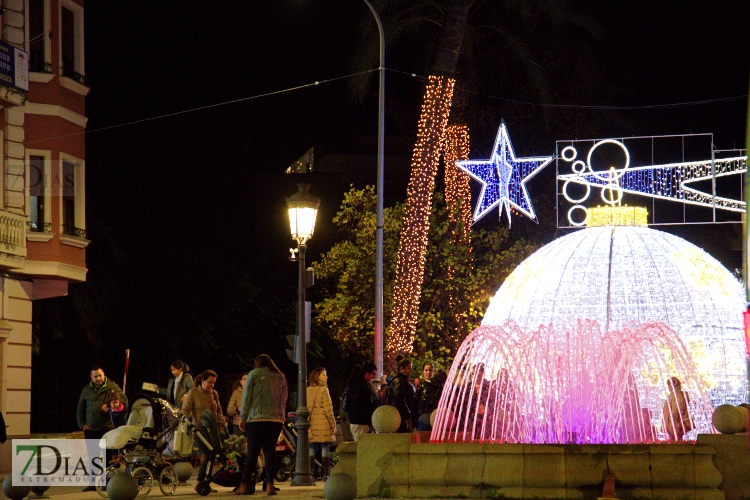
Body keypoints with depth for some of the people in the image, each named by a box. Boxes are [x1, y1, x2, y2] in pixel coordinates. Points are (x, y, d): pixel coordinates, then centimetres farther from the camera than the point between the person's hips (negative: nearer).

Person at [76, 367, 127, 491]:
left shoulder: (112, 387, 1)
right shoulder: (86, 390, 14)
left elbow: (123, 400, -10)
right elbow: (80, 408, 22)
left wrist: (109, 405, -22)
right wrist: (81, 423, 11)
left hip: (107, 429, -4)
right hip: (90, 430, 4)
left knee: (108, 457, -3)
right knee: (93, 457, 8)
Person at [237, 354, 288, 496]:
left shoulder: (254, 374, 4)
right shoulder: (280, 377, 14)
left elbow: (246, 397, 1)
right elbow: (284, 399, 15)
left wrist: (242, 418, 3)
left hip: (256, 418, -3)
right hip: (276, 419, 3)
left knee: (252, 452, -1)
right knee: (270, 451, 3)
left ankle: (244, 485, -4)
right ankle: (269, 485, -6)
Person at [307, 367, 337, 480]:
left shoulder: (308, 390, 8)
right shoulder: (323, 390, -9)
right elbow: (328, 409, -11)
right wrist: (333, 425, -6)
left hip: (311, 424, 5)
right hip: (323, 424, -5)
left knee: (311, 450, 9)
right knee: (325, 450, -1)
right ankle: (325, 474, -2)